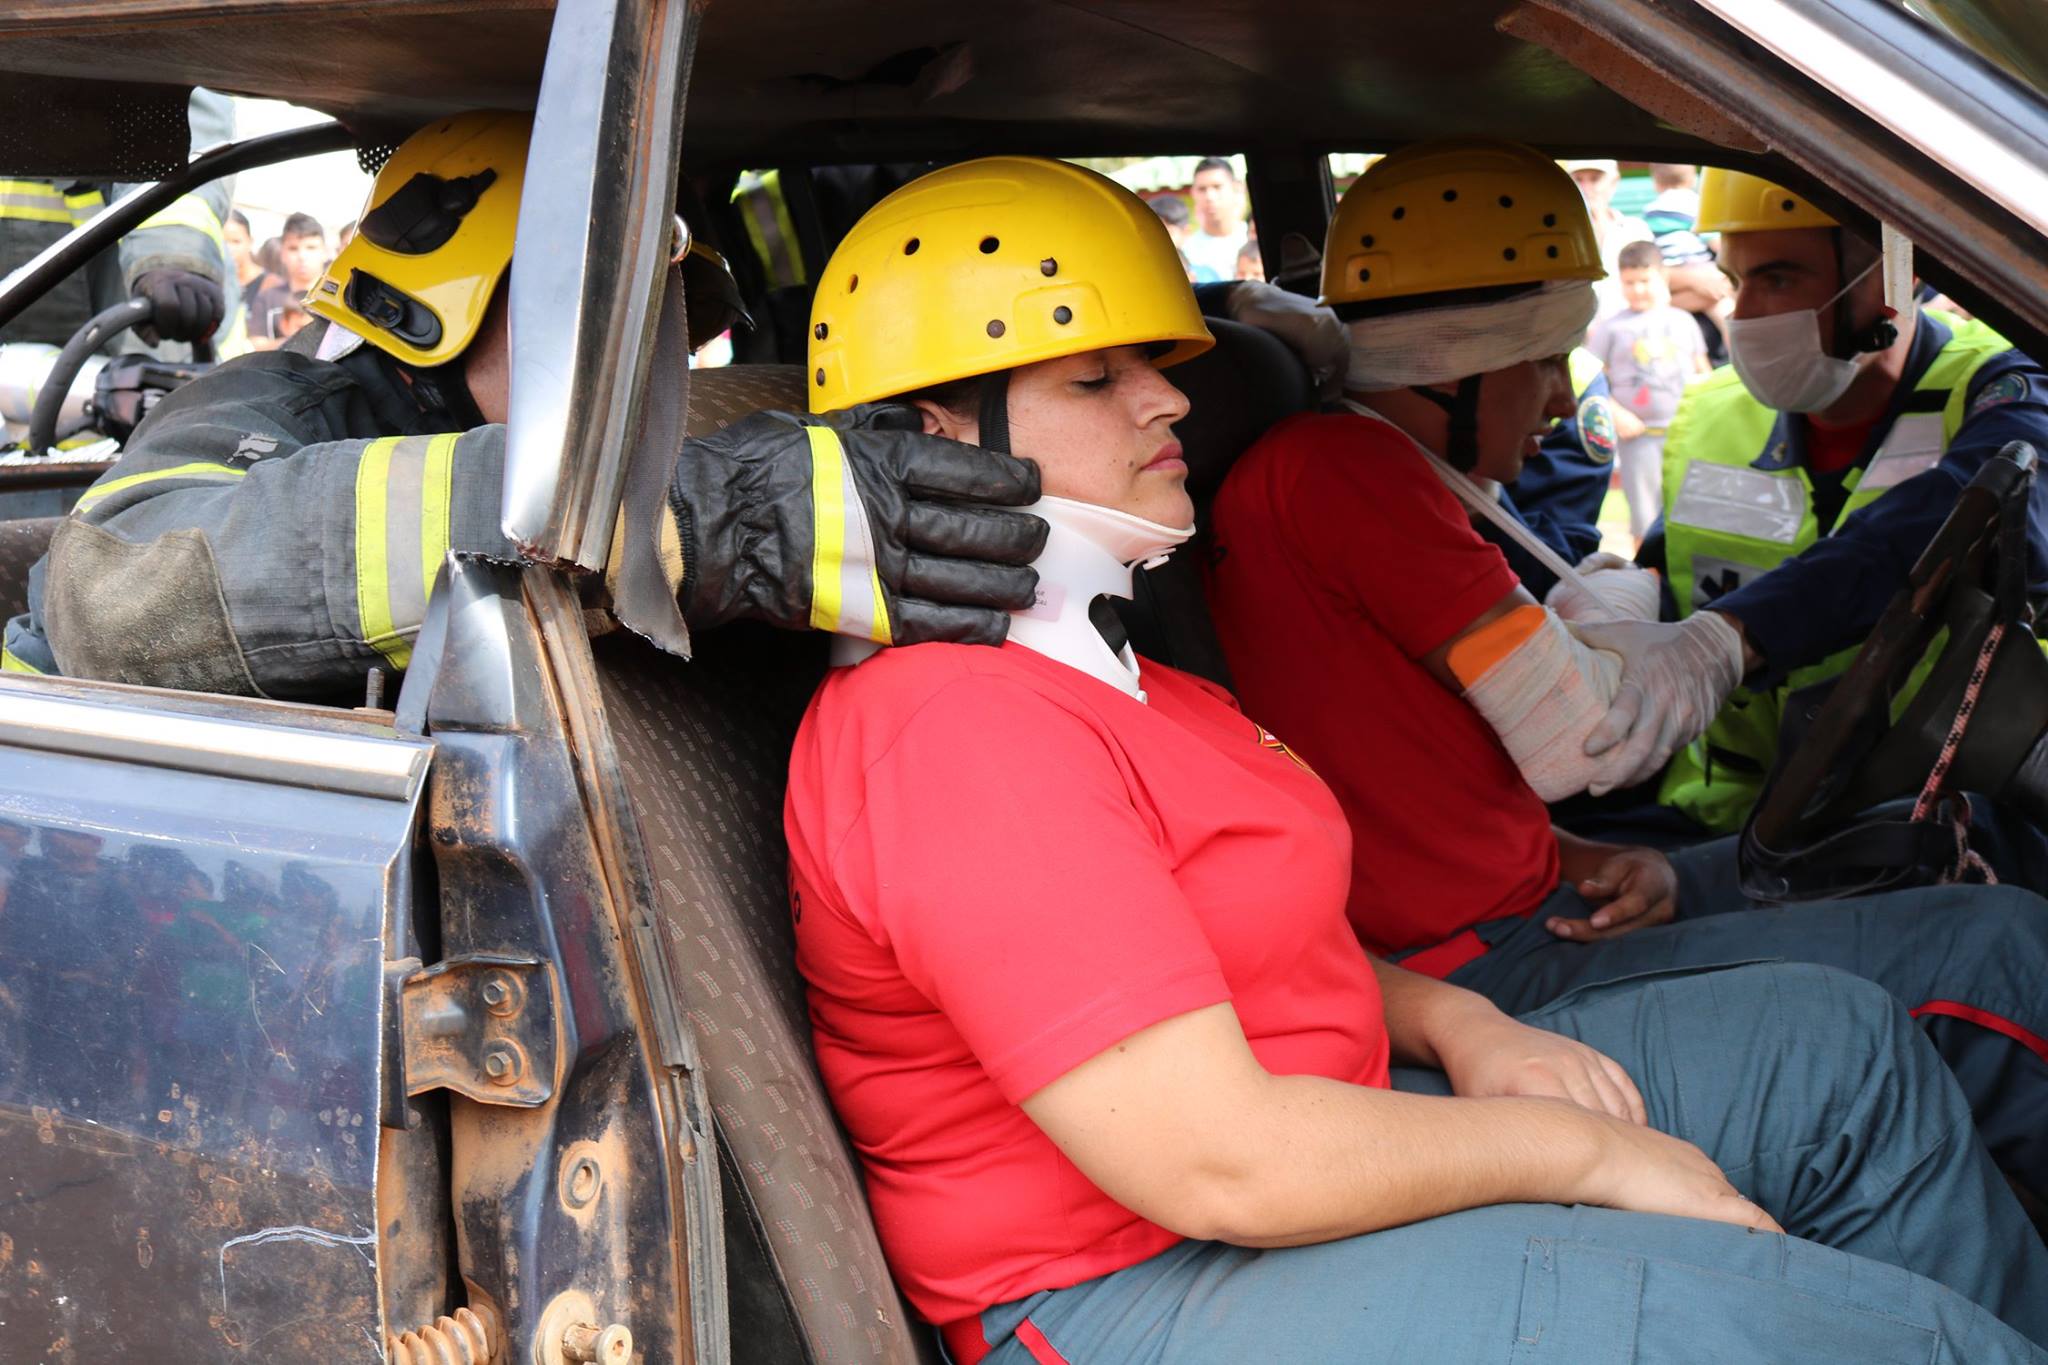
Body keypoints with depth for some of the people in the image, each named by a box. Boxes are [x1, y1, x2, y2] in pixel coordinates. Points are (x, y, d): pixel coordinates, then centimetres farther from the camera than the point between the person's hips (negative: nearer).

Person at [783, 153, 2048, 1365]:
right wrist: (1580, 1151, -15)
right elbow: (1218, 1164, -27)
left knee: (1837, 1047, 9)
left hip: (1305, 1157, 11)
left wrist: (1451, 1022, 0)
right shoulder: (959, 727, -23)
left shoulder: (1077, 661, 12)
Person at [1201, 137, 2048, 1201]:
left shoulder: (1346, 471, 17)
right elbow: (1576, 740, -14)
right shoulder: (1334, 464, -16)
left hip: (1520, 912, 11)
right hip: (1489, 976, -11)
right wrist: (1614, 608, 7)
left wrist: (1591, 862, 2)